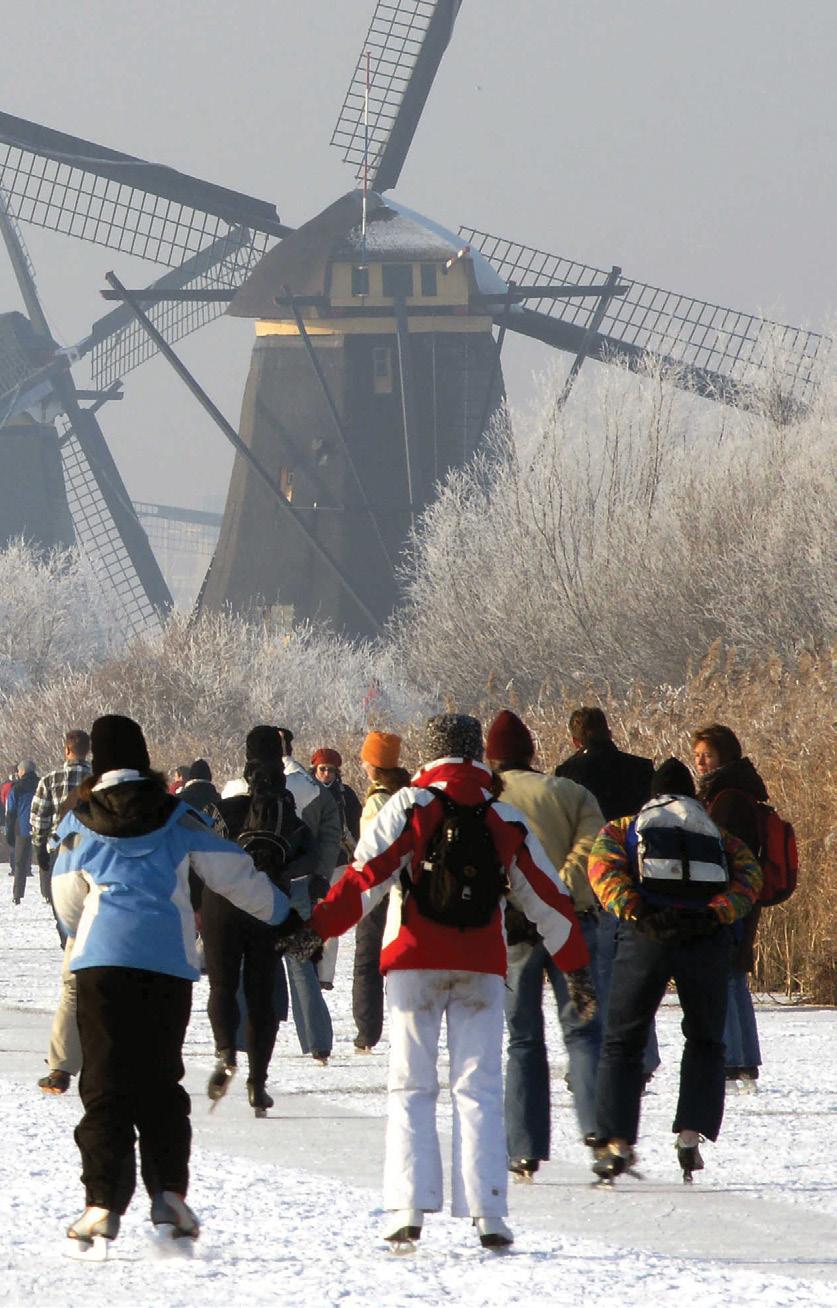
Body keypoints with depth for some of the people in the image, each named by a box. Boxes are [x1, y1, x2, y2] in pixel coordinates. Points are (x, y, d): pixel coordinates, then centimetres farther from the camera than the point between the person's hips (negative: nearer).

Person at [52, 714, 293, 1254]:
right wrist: (284, 914, 23)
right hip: (170, 960, 1)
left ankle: (104, 1203, -9)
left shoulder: (79, 823, 8)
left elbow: (68, 904, 20)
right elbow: (234, 874, 8)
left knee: (106, 1082, 0)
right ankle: (169, 1192, -2)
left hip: (104, 958, -1)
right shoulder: (177, 816, 7)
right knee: (160, 1079, 10)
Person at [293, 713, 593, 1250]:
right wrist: (577, 965, 21)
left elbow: (366, 874, -12)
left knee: (412, 1086, 3)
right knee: (480, 1089, 2)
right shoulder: (506, 818, 8)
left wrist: (318, 927, -12)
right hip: (482, 965, 2)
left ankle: (409, 1206, -6)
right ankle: (486, 1211, -6)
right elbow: (547, 895, 13)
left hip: (416, 963, -2)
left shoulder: (410, 805, -2)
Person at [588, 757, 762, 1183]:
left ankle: (616, 1142, -1)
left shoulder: (624, 828, 22)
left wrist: (636, 914, -10)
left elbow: (603, 866, -1)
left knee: (622, 1041, 10)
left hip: (646, 938, -1)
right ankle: (692, 1133, 0)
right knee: (705, 1043, 17)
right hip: (707, 939, 1)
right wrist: (712, 916, -6)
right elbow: (749, 876, 4)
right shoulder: (720, 836, 25)